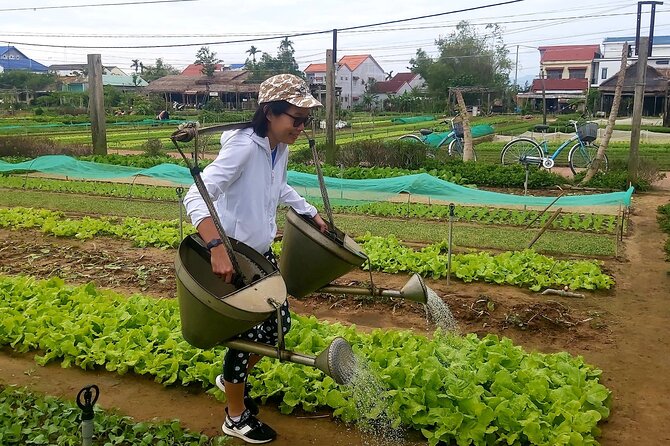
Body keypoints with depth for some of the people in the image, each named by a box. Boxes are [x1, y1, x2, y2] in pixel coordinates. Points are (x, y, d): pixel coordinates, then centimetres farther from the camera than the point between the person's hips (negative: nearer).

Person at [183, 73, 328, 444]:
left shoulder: (281, 149, 1)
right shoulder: (243, 147, -25)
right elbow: (196, 197, -35)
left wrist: (311, 213, 25)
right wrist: (217, 248, -46)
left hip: (261, 253, 8)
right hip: (229, 257, -8)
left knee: (279, 323, 15)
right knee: (248, 333, 3)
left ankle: (231, 378, 41)